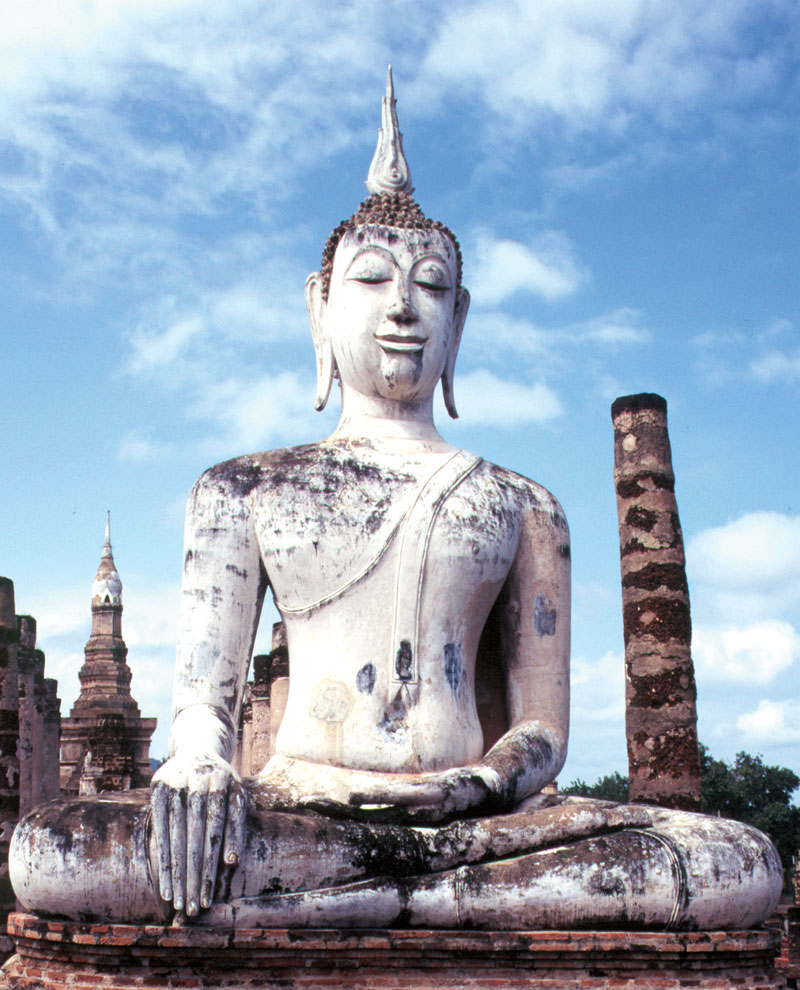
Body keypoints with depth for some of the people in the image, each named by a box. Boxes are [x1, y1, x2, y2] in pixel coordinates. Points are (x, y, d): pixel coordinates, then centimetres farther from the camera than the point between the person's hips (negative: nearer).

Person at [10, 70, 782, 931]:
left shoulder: (522, 506, 18)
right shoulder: (245, 488, 17)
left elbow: (542, 728, 14)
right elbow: (201, 690, 7)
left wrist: (479, 784, -10)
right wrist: (198, 764, -18)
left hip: (470, 819, 2)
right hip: (297, 813, -1)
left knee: (743, 867, -27)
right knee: (46, 854, -32)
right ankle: (432, 879, -23)